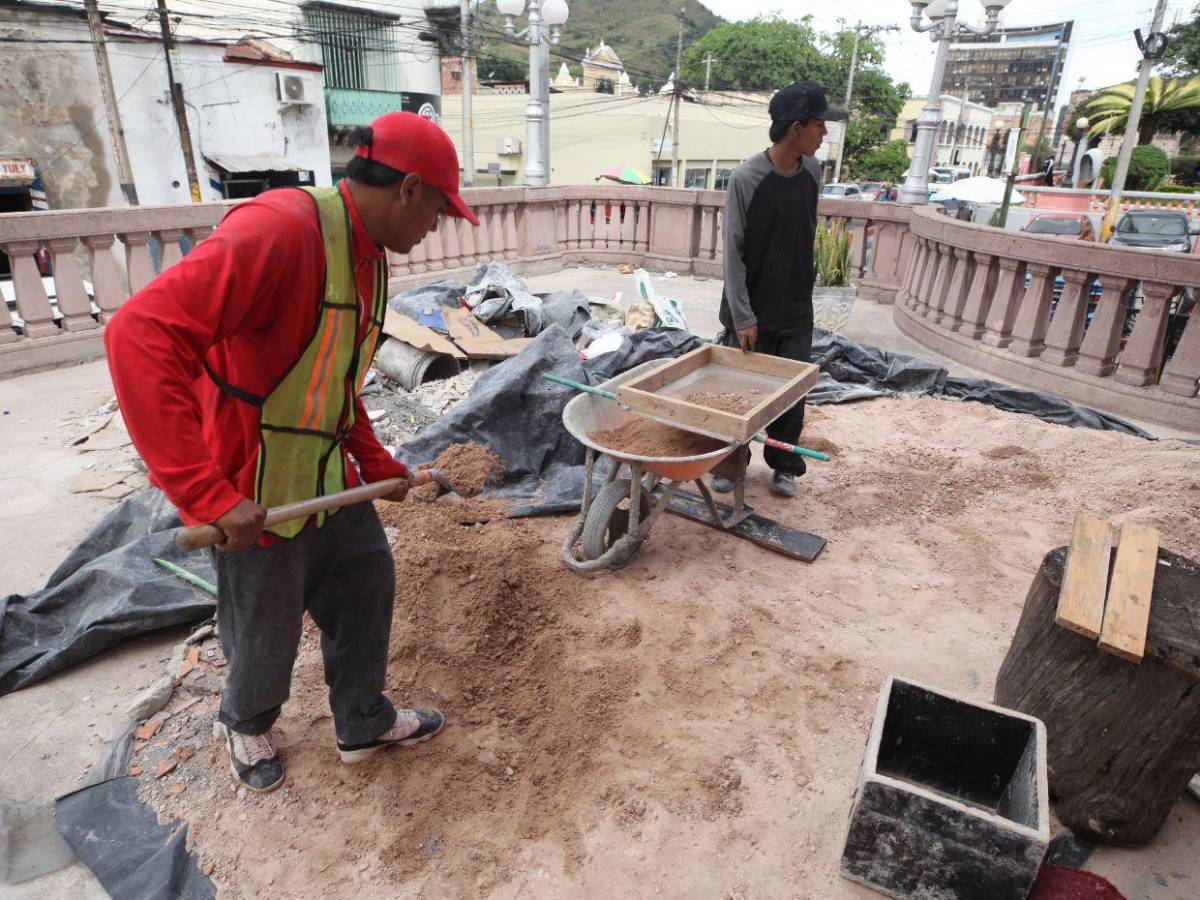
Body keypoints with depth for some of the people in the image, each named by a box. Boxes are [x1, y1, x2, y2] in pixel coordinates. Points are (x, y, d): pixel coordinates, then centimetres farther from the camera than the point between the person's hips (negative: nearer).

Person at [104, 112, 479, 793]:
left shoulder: (367, 258, 4)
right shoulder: (280, 229, -27)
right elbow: (142, 336, -34)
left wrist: (378, 465, 11)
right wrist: (209, 496, -36)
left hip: (332, 476, 8)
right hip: (254, 498, -8)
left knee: (368, 587, 17)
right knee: (267, 633, 14)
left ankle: (364, 723, 40)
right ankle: (246, 724, 47)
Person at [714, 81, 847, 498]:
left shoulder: (812, 170, 2)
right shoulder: (746, 178, -15)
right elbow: (733, 252, -13)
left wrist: (804, 286, 15)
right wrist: (743, 316, -14)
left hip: (796, 308, 4)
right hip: (752, 311, -4)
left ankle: (783, 465, 25)